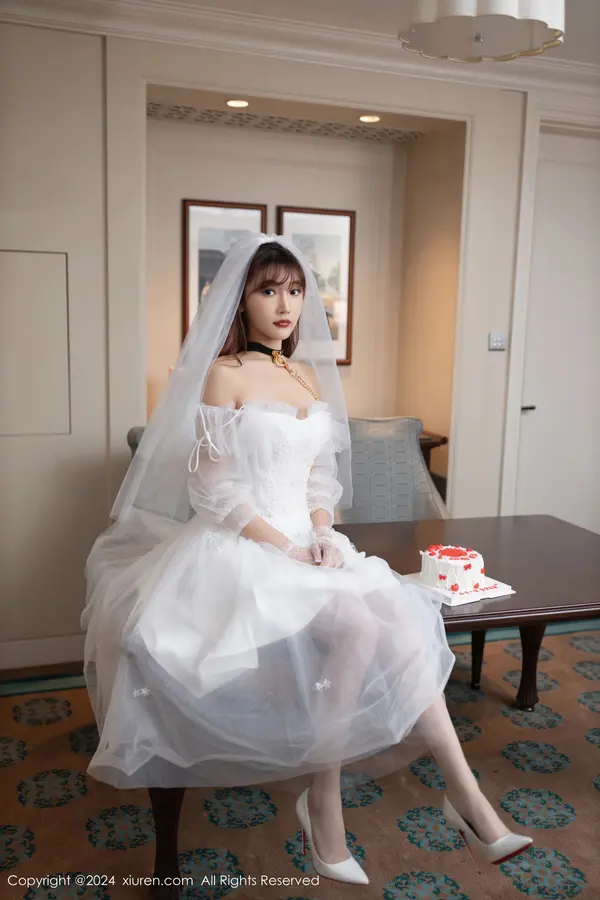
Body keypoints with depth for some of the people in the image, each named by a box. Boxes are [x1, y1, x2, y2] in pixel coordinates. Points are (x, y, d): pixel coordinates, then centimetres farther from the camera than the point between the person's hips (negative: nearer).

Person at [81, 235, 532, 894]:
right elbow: (215, 491, -10)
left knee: (394, 622, -19)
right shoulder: (224, 374, -5)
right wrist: (288, 549, -16)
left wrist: (322, 533, -4)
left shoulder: (309, 376, 14)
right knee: (358, 626, -26)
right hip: (242, 546, -5)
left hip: (307, 540, 6)